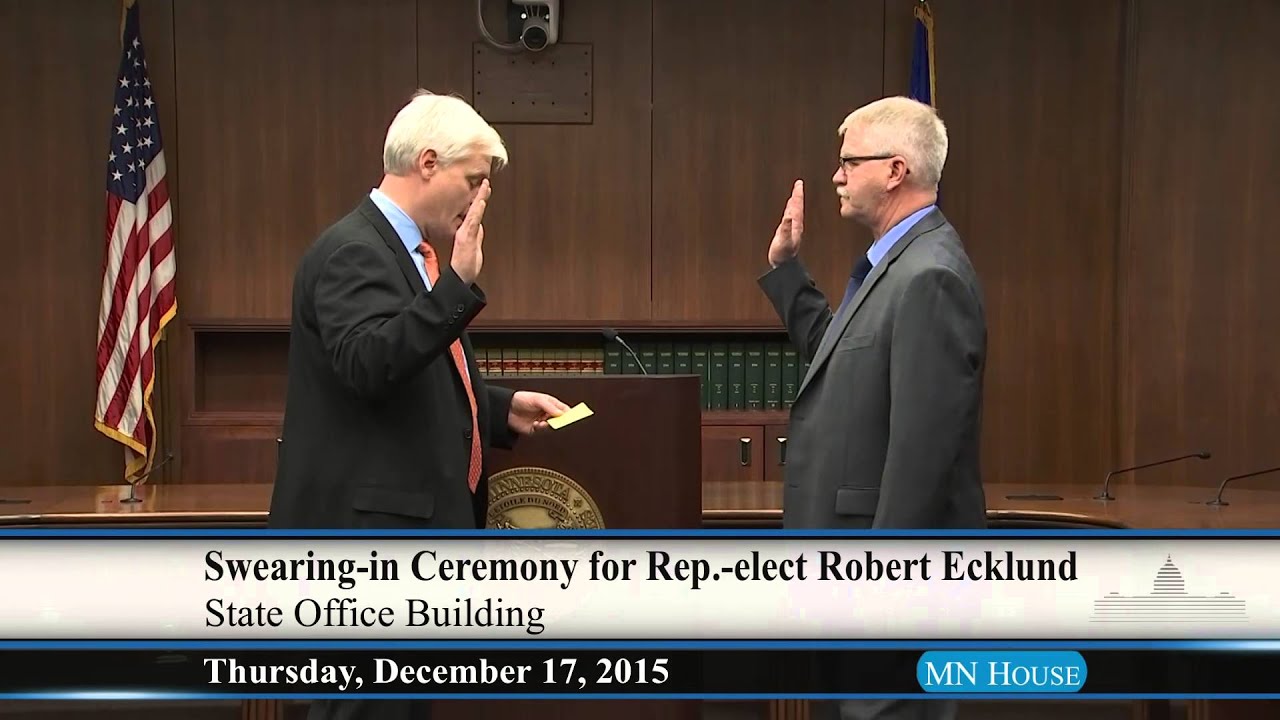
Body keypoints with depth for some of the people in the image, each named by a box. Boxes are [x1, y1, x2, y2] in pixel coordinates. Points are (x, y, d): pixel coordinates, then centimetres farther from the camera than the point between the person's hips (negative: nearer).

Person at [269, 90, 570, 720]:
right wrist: (458, 283, -34)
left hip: (406, 531, 10)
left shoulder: (411, 250, 17)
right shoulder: (354, 252, -14)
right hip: (368, 533, -10)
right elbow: (369, 366, -30)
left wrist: (503, 409, 14)